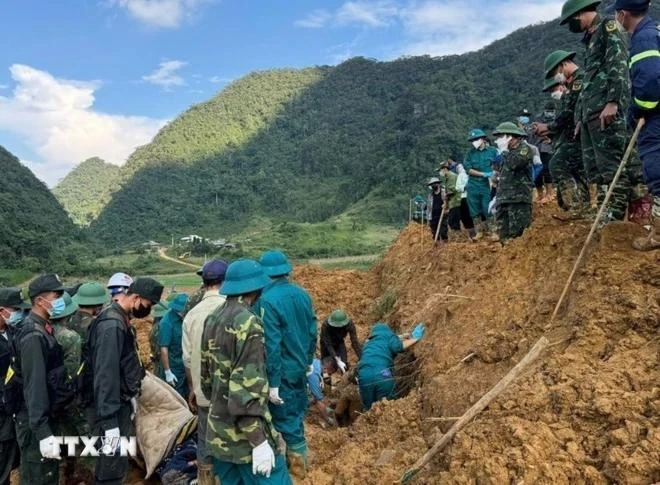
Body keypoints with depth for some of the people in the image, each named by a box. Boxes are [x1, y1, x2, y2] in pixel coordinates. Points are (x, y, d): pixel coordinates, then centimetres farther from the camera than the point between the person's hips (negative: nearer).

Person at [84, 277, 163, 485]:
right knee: (113, 465, -3)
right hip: (109, 407, -10)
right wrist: (109, 421, -28)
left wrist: (130, 396, 21)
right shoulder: (111, 324, -23)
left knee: (120, 460, 19)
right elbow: (105, 374, -27)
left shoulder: (120, 318, 8)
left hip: (120, 403, 10)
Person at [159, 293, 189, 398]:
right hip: (174, 370, -6)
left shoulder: (184, 319, 0)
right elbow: (163, 349, -18)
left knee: (185, 398, 16)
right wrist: (167, 372, -17)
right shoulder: (167, 322, -18)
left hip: (185, 368, 6)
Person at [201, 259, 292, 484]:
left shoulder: (212, 318, 7)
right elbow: (247, 386, -24)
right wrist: (259, 441, -21)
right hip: (245, 434, -9)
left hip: (219, 431, 9)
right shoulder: (248, 322, -19)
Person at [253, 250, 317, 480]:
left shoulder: (267, 300, -22)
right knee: (297, 414, 22)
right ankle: (296, 459, 38)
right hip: (300, 367, 7)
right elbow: (313, 332, 7)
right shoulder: (302, 294, -1)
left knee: (286, 419, 8)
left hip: (283, 372, -7)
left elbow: (271, 345, -22)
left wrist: (273, 382, -17)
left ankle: (298, 467, 21)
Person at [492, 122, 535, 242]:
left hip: (519, 199, -8)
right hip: (503, 200, 8)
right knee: (503, 235, 5)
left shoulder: (524, 148, -1)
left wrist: (504, 149, -5)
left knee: (518, 235, -13)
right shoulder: (507, 153, 22)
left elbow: (513, 164, -21)